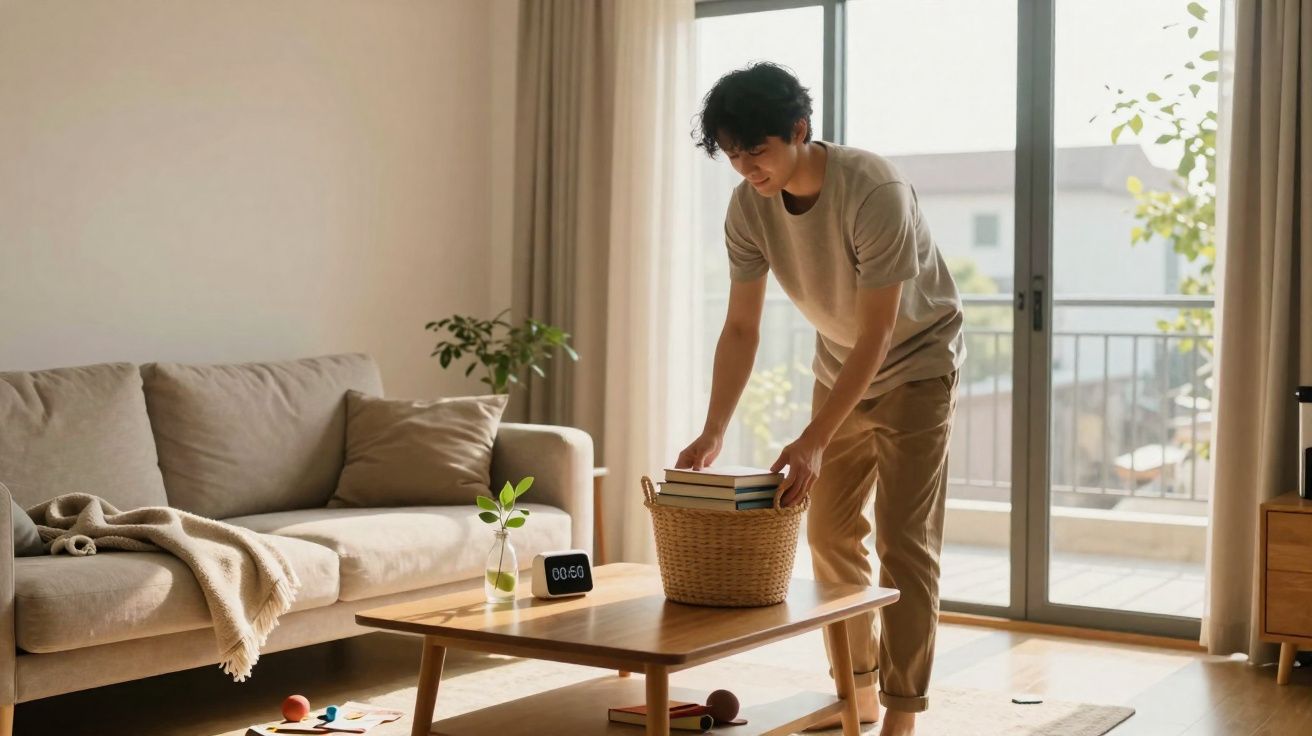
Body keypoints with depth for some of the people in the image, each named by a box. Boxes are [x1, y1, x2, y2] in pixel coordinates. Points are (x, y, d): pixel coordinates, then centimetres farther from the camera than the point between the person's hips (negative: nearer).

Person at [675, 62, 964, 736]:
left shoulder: (876, 192, -32)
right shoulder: (748, 206, -14)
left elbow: (876, 337, -32)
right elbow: (741, 328, -10)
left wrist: (814, 441, -37)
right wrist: (713, 434, -21)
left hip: (914, 365, -6)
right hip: (840, 364, 6)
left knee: (903, 540, -9)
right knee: (830, 533, 9)